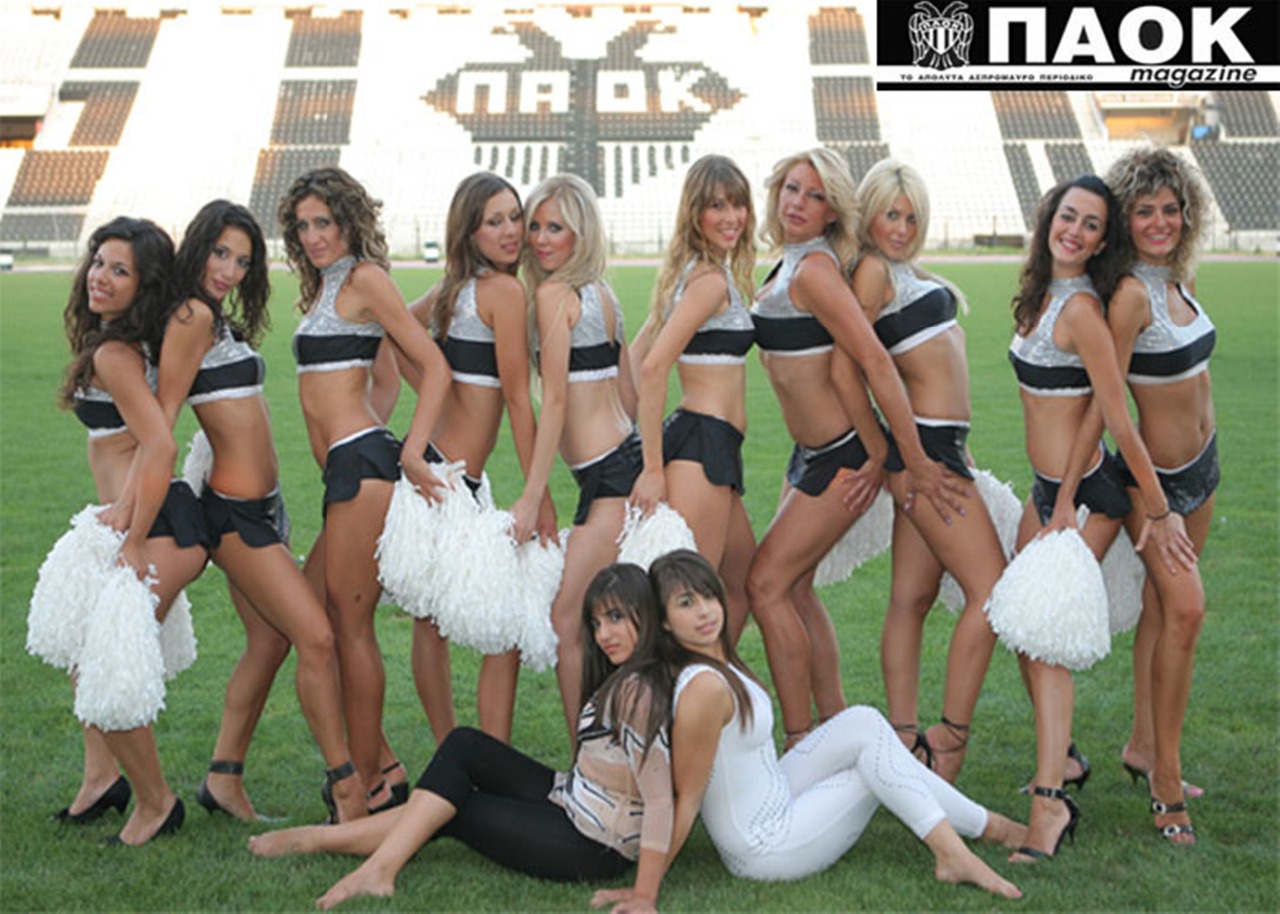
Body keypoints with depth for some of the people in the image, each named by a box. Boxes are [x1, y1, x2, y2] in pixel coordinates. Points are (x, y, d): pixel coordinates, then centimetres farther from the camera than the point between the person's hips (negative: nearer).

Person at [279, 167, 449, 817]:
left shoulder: (363, 277, -4)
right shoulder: (323, 286, 21)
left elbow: (435, 366, -10)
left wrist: (411, 452, -18)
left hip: (361, 460, -10)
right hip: (343, 469, 10)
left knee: (349, 624, -5)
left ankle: (368, 787, 4)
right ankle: (379, 762, 19)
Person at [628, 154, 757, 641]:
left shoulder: (692, 272, 16)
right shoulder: (712, 279, -12)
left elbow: (633, 363, 18)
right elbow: (652, 368, -21)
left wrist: (642, 444, 16)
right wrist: (653, 469, -21)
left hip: (714, 449, 10)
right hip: (703, 442, -10)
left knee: (744, 587, 20)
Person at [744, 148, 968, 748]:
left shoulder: (814, 270, -19)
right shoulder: (787, 266, 10)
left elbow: (876, 362, -23)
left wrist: (916, 463, -21)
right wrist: (881, 453, 12)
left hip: (841, 457, -9)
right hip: (811, 452, 9)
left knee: (766, 584, -7)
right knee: (795, 586, 12)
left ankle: (800, 745, 1)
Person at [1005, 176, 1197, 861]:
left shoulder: (1081, 309, -20)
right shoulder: (1043, 292, 8)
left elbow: (1119, 422, -19)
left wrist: (1157, 512, -16)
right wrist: (1058, 498, 19)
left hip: (1085, 490, -9)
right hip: (1049, 488, 9)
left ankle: (1049, 800, -7)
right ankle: (1059, 760, 28)